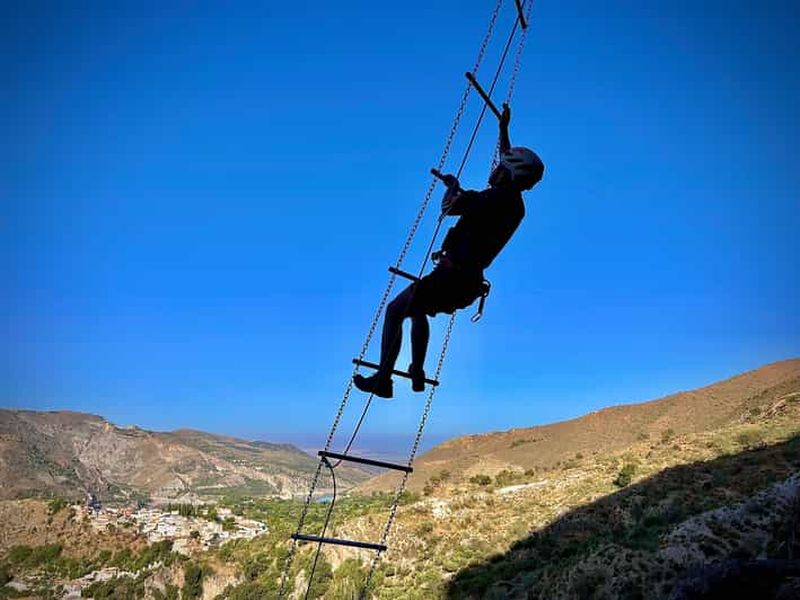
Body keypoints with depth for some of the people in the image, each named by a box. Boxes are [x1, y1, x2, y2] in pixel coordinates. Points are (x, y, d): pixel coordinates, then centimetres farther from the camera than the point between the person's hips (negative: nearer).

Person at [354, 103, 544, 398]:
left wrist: (453, 185, -1)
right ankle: (417, 375, 31)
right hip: (471, 281, 9)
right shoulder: (516, 204, 11)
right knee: (418, 310, 30)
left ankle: (382, 379, 2)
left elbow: (449, 207, -22)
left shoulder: (496, 197, -17)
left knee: (394, 311, 2)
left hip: (451, 275, -9)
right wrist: (503, 128, 37)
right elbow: (510, 164, 28)